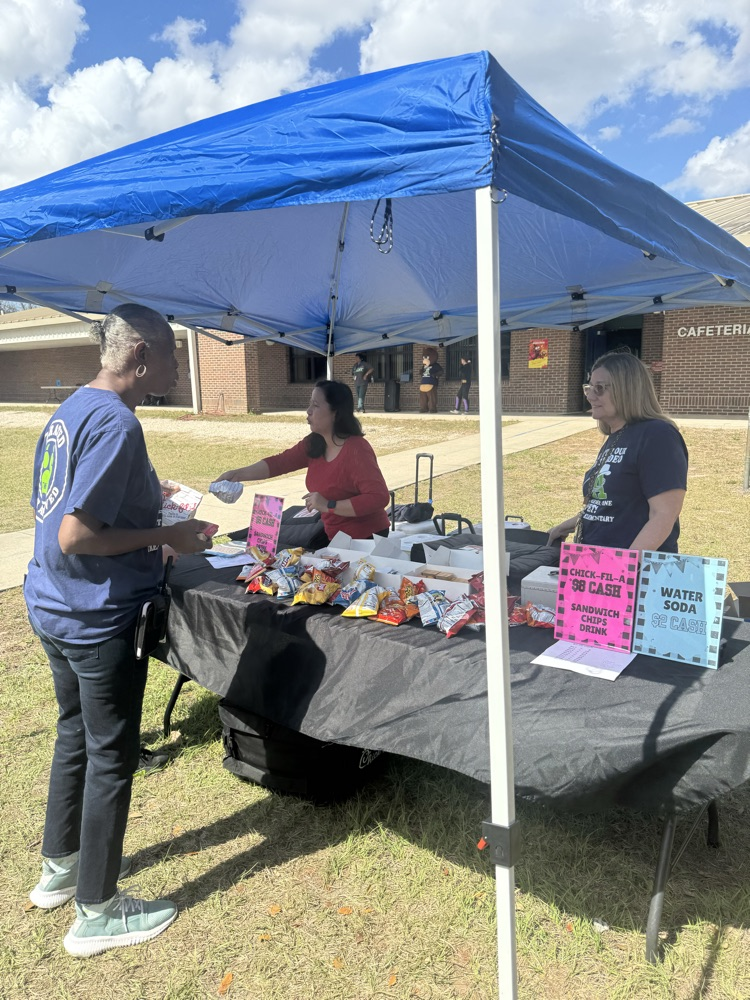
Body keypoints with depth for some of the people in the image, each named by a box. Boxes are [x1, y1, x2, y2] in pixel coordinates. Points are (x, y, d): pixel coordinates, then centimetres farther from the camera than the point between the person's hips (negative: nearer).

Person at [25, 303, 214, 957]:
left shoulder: (72, 408, 8)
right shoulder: (116, 424, -22)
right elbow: (75, 537, -26)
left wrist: (145, 500, 12)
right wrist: (165, 538, -17)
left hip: (54, 608, 10)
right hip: (99, 616, -10)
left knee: (76, 734, 24)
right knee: (112, 756, 5)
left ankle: (60, 866, 43)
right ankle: (97, 911, 23)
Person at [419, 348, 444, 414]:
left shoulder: (435, 366, -3)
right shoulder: (424, 366, 16)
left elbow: (441, 371, -5)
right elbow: (421, 372, 29)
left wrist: (435, 375, -13)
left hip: (431, 384, -7)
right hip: (423, 383, 7)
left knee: (432, 398, -7)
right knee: (423, 398, 6)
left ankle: (433, 409, -3)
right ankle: (424, 408, 12)